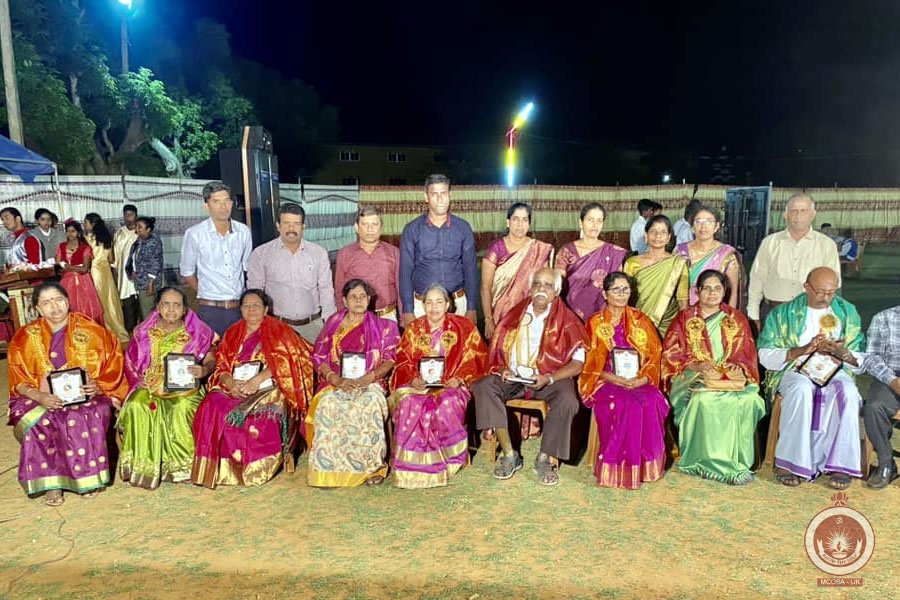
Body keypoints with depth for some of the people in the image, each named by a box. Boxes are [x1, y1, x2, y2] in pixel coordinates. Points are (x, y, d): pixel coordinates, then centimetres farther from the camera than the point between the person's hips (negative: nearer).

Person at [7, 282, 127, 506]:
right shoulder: (26, 337, 5)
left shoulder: (90, 331, 1)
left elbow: (112, 366, 3)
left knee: (84, 419, -33)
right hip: (40, 399, 2)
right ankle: (51, 483, -19)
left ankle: (88, 477, -17)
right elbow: (19, 381, 2)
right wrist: (40, 397, -17)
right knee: (38, 424, -30)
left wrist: (98, 387, -15)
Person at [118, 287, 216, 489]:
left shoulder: (196, 331, 2)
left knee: (181, 409, -32)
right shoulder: (144, 332, 9)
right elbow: (130, 362, 10)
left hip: (184, 387, -2)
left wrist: (204, 370, -21)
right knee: (137, 407, -28)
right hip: (150, 386, 2)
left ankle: (182, 465, -16)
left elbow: (211, 360, 2)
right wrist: (142, 382, -7)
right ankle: (143, 466, -18)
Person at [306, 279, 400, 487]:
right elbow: (319, 357, 8)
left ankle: (372, 465, -27)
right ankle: (330, 469, -26)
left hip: (370, 383, -1)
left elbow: (389, 360, 3)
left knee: (370, 403, -36)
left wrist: (367, 378, -15)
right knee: (328, 405, -32)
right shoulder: (333, 323, 15)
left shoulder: (382, 326, 13)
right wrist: (337, 380, -10)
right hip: (336, 383, 1)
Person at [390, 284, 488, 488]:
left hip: (451, 385, -1)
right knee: (409, 404, -31)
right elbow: (402, 362, 10)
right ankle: (414, 466, -20)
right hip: (417, 385, 2)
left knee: (448, 404, -35)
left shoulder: (464, 328, 9)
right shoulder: (413, 329, 15)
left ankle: (446, 459, -16)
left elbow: (475, 359, 3)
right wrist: (413, 379, -10)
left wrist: (459, 379, -13)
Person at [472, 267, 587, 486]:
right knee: (483, 386, -23)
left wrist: (548, 378, -21)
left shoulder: (566, 320, 1)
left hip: (551, 379, -3)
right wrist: (503, 369, -9)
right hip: (514, 377, 3)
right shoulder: (515, 314, 10)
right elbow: (497, 349, 12)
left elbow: (577, 363, -7)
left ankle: (545, 459, -15)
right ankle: (509, 454, -19)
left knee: (567, 400, -33)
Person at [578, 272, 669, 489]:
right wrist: (616, 379, -16)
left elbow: (654, 357, 7)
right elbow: (592, 364, 1)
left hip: (639, 381, 2)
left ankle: (644, 465, -16)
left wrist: (641, 379, -12)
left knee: (652, 401, -29)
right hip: (605, 382, -2)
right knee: (622, 404, -32)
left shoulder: (641, 320, 14)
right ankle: (617, 466, -22)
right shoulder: (595, 323, 8)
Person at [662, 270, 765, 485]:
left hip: (731, 376, 2)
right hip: (694, 376, -2)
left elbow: (746, 354, 12)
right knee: (706, 398, -35)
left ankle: (737, 460, -21)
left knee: (748, 399, -30)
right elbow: (670, 353, 1)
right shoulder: (685, 318, 11)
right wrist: (697, 366, -14)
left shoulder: (737, 319, 18)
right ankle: (716, 462, -28)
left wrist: (735, 369, -10)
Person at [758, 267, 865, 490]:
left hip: (834, 371, 2)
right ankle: (789, 462, -30)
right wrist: (802, 350, -15)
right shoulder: (783, 313, 5)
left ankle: (839, 464, -25)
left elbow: (861, 360, 11)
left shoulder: (848, 313, 13)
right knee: (801, 390, -35)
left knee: (848, 393, -31)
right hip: (795, 370, -2)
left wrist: (843, 353, -12)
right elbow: (765, 356, -2)